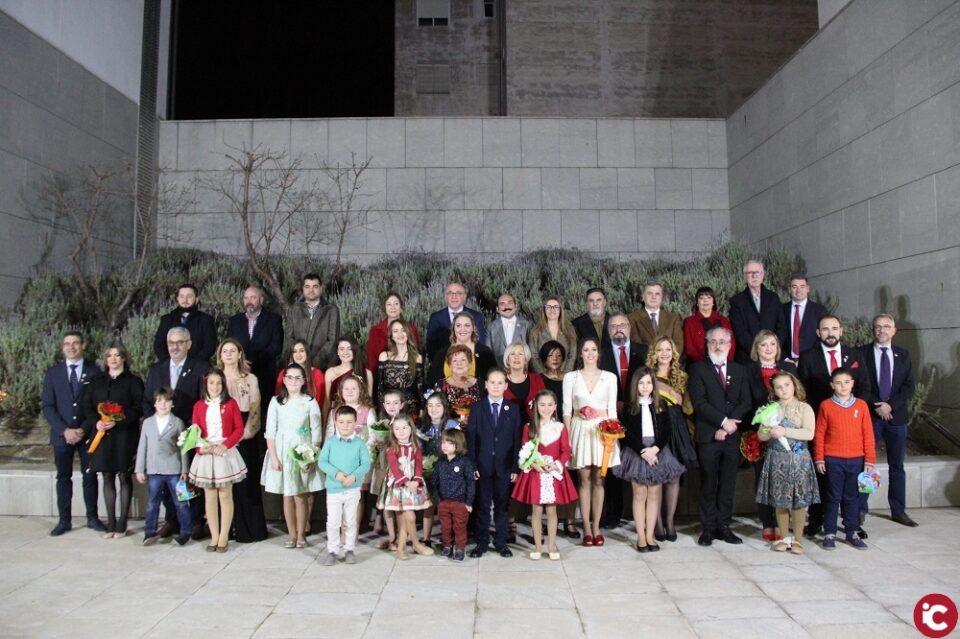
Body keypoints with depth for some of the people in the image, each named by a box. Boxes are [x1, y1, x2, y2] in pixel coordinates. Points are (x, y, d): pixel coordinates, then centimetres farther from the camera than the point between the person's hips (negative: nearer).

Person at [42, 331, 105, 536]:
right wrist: (64, 430, -11)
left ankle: (92, 518, 13)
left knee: (90, 476, 4)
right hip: (62, 434, 1)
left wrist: (84, 429, -11)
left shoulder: (94, 370, 1)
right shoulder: (53, 372, 5)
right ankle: (64, 520, 15)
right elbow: (47, 406, 1)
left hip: (88, 433, -1)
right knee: (63, 477, 7)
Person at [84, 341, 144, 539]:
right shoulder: (97, 382, 14)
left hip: (124, 436, -4)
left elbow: (139, 408, -6)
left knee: (124, 478, 1)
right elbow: (87, 406, 10)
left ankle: (122, 523, 6)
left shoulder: (133, 381, 1)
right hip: (102, 435, 4)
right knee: (107, 478, 7)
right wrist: (96, 421, -9)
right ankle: (111, 523, 13)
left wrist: (118, 421, -18)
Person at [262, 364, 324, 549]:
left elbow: (316, 432, -2)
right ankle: (291, 534, 18)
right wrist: (273, 457, -6)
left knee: (301, 497, 2)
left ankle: (301, 534, 14)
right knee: (287, 496, 7)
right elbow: (270, 432, 1)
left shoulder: (310, 402, -1)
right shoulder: (276, 402, 2)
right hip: (283, 453, 1)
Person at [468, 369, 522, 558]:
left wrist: (515, 467, -4)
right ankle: (481, 542, 19)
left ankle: (501, 542, 22)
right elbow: (470, 438, -1)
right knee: (482, 505, 6)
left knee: (502, 505, 10)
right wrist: (472, 464, -7)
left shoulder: (513, 409, 2)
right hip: (483, 465, 0)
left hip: (504, 466, 1)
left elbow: (516, 439, 1)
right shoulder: (477, 408, 1)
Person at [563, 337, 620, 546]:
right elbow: (567, 409, 2)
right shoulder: (570, 377, 4)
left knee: (599, 480, 5)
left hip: (602, 431, 1)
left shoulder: (609, 377, 5)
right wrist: (566, 437, -5)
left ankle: (596, 527, 14)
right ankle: (587, 529, 10)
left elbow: (612, 409, 5)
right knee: (584, 480, 3)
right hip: (581, 431, -1)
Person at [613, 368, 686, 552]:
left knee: (654, 495, 6)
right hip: (637, 452, -2)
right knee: (639, 495, 2)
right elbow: (628, 433, -7)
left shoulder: (660, 405, 5)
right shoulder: (629, 406, -1)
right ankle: (641, 537, 8)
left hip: (657, 452, 2)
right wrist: (643, 451, -15)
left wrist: (655, 448, -14)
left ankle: (650, 536, 14)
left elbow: (667, 431, 0)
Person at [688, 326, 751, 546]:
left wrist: (727, 427, -9)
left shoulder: (739, 370, 13)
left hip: (732, 436, 3)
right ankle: (708, 528, 9)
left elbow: (745, 403, 4)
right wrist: (723, 421, -14)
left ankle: (724, 526, 16)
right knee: (708, 485, 2)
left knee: (728, 485, 7)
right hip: (708, 437, -3)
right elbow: (699, 402, -8)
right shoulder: (698, 369, 1)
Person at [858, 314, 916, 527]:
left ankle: (898, 511, 18)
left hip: (896, 415, 3)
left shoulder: (903, 355, 9)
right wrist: (876, 405, -14)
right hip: (869, 415, -3)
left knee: (897, 466, 9)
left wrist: (890, 405, -11)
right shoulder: (862, 353, 0)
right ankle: (860, 509, 6)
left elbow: (909, 386, 2)